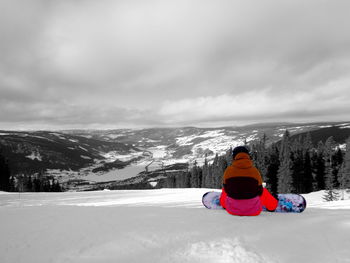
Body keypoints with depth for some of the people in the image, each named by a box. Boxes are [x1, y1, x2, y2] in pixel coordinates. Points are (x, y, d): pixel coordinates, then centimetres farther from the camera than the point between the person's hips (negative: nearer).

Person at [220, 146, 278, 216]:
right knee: (264, 191, 29)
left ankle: (223, 204, 56)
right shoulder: (254, 171, -10)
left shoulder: (228, 171, -10)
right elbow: (259, 191, 2)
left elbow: (226, 189, 4)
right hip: (253, 210, 0)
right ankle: (272, 206, 49)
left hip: (232, 210, 1)